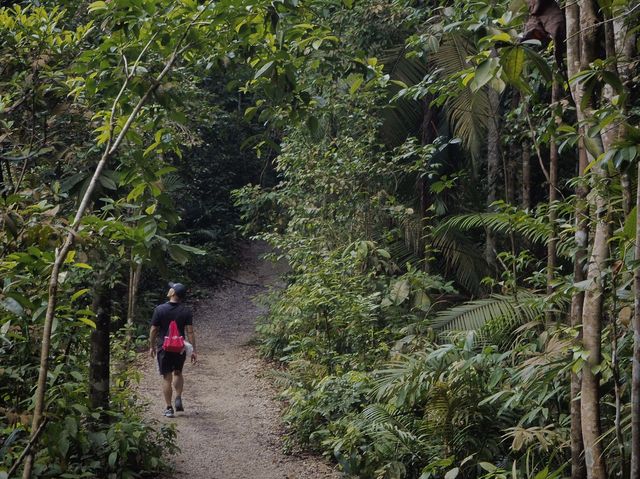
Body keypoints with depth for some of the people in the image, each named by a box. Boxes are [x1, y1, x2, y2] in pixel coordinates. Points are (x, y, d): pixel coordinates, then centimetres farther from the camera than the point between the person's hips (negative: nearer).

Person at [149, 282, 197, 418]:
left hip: (164, 348, -2)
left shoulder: (160, 309, -9)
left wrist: (152, 347, 8)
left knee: (167, 378, 4)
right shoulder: (186, 311, -5)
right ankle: (178, 398, 6)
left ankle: (169, 408, 5)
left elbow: (153, 330, -5)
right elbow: (190, 332, -8)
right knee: (178, 373, 23)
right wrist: (194, 350, -4)